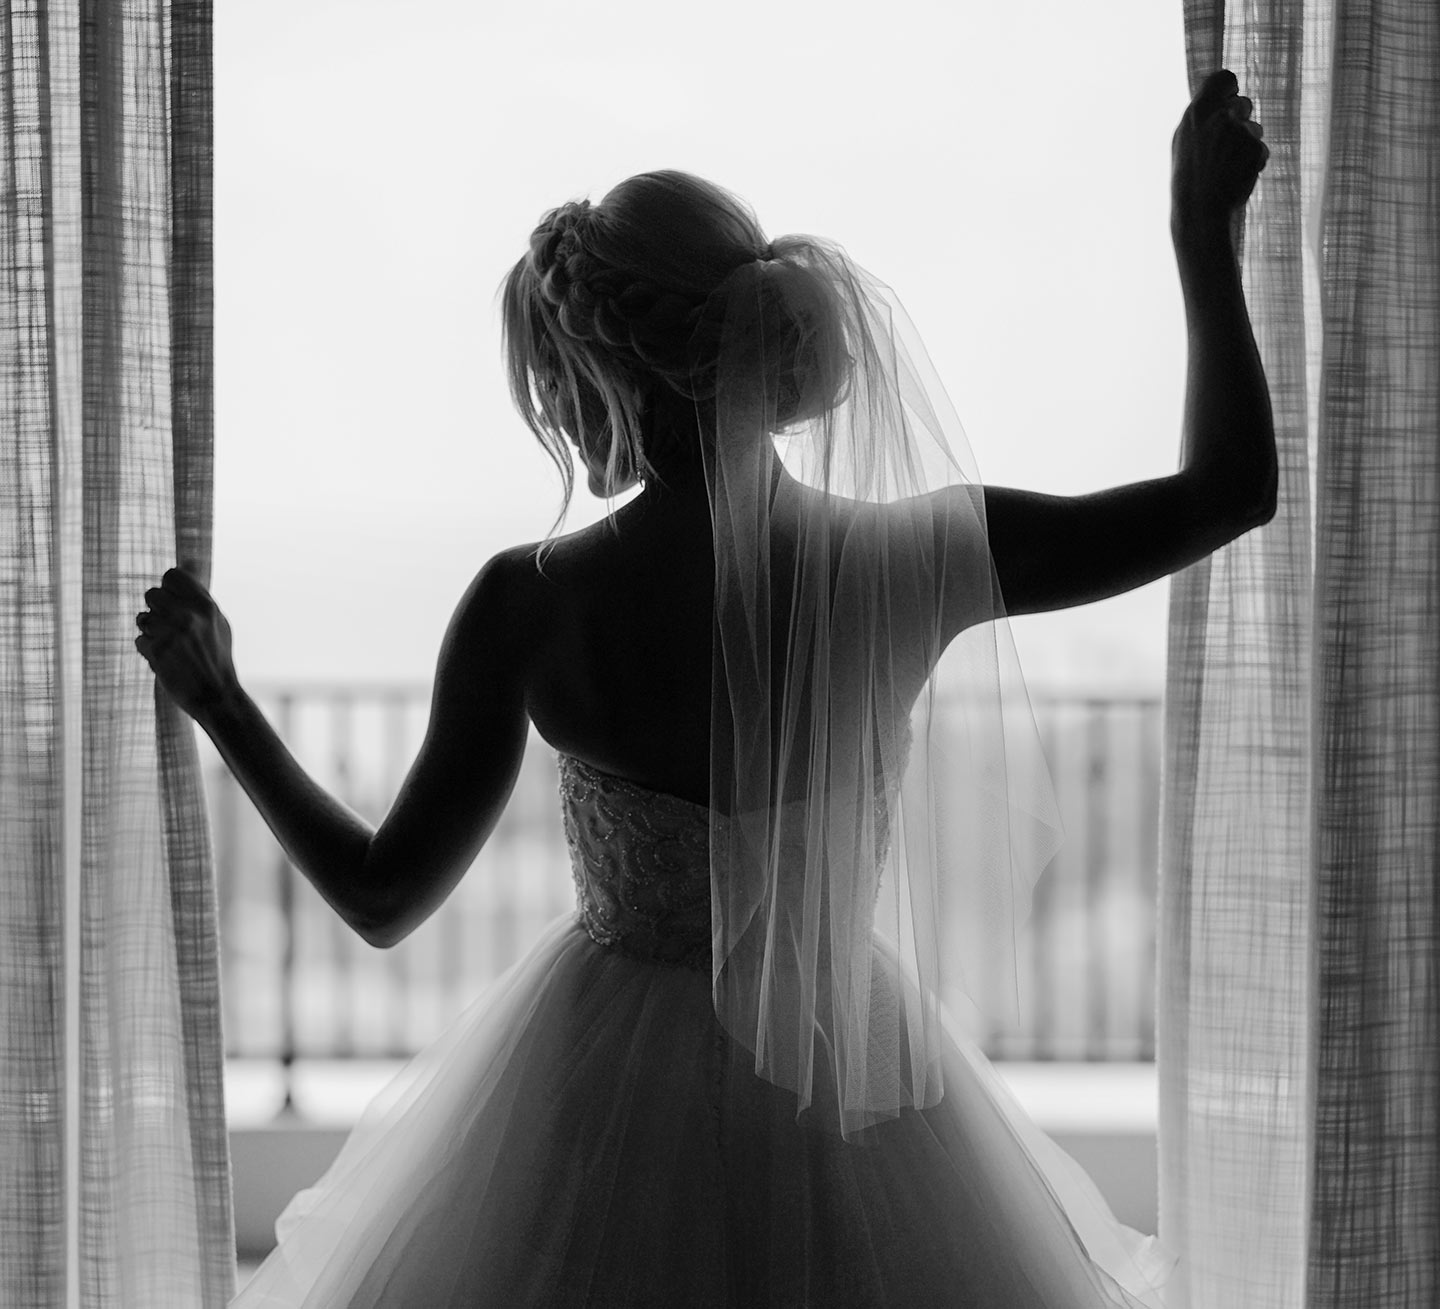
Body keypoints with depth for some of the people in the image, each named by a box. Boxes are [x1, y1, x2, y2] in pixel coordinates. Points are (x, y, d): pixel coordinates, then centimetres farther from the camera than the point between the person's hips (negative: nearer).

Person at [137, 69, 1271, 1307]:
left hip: (606, 1089, -1)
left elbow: (385, 898, -9)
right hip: (849, 1091, 2)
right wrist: (1204, 226, 2)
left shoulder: (531, 608, -19)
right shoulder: (915, 559, -15)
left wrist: (217, 700, 3)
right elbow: (1232, 490, -6)